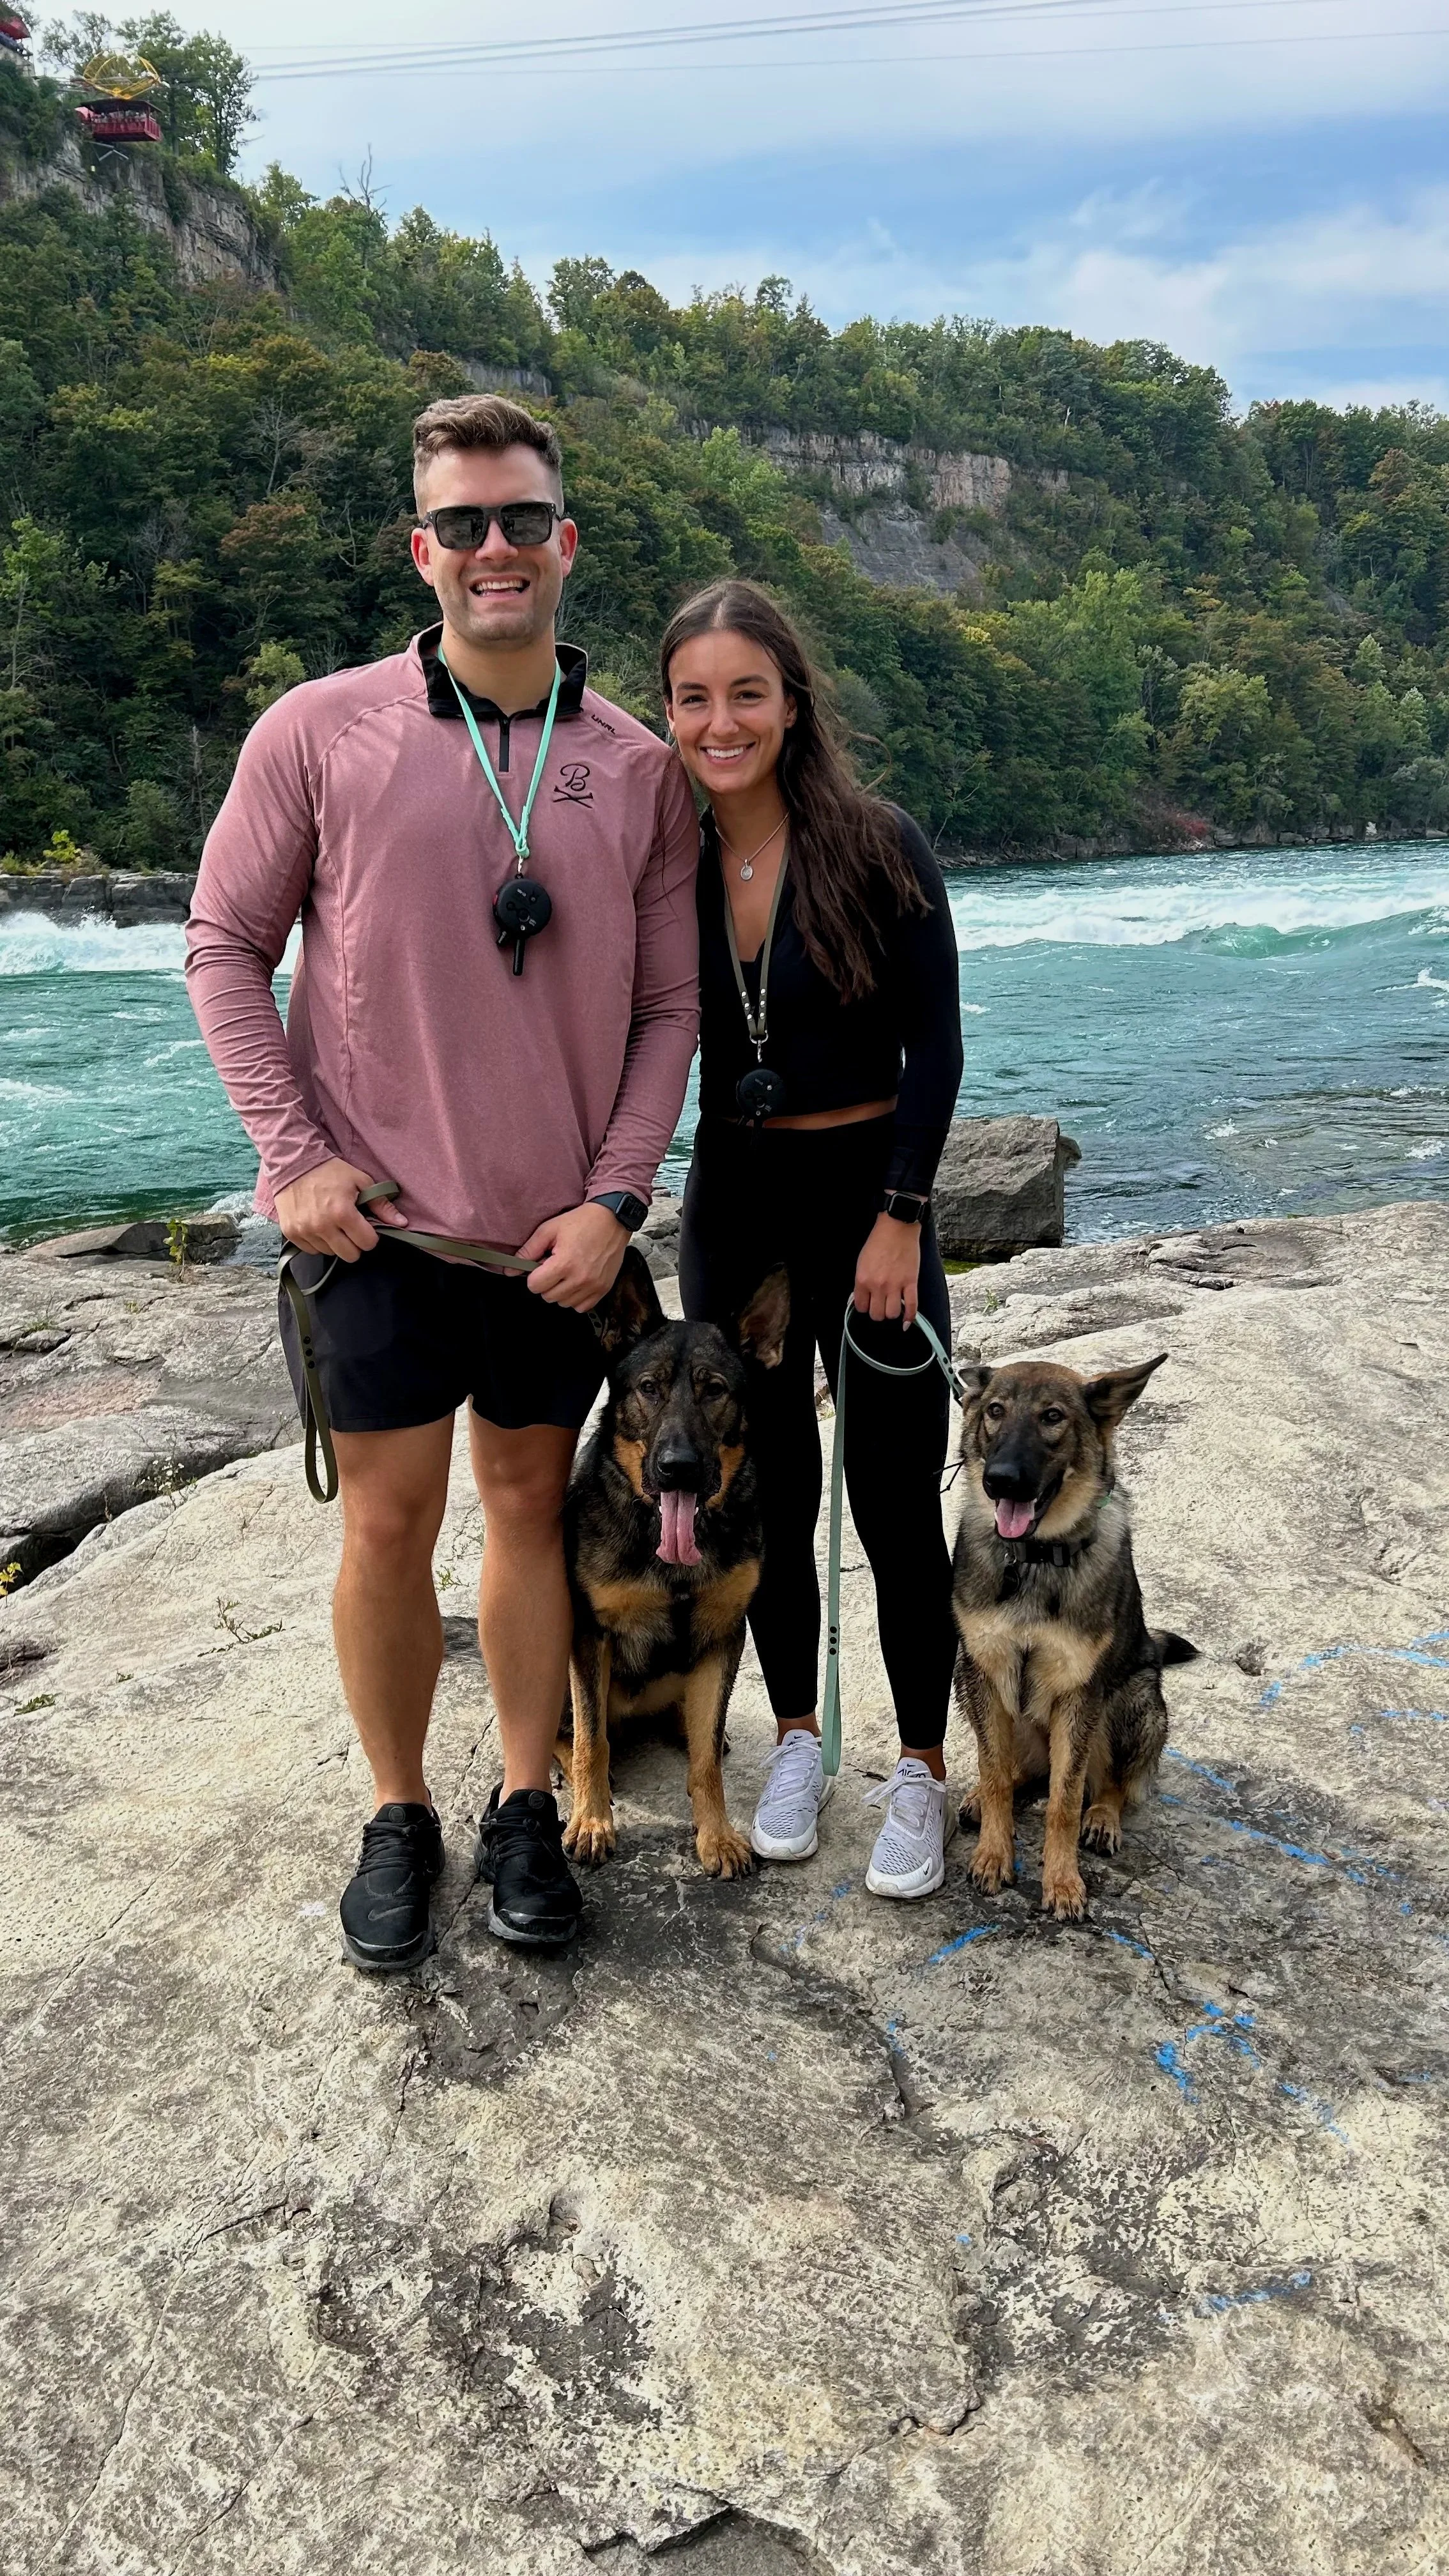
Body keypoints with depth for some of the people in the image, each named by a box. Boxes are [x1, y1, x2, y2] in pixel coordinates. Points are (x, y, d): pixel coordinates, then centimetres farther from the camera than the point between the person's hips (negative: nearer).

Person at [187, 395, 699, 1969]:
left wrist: (615, 1198, -6)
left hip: (560, 1229, 2)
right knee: (388, 1518, 6)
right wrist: (291, 1156, -8)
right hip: (376, 1220, -1)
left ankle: (527, 1812, 28)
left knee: (531, 1503, 12)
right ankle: (397, 1818, 25)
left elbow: (670, 1002, 3)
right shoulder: (319, 733, -3)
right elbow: (225, 947, 1)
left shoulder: (640, 770, 2)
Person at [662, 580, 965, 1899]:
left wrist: (900, 1215, -12)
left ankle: (921, 1773, 19)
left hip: (868, 1195, -3)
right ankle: (797, 1741, 30)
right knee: (769, 1491, 12)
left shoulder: (878, 846, -10)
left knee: (896, 1499, 1)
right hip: (733, 1200, 3)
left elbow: (934, 1048, -8)